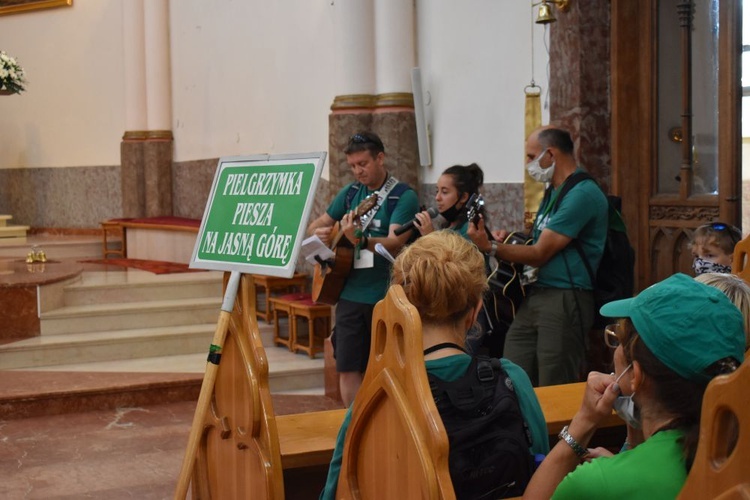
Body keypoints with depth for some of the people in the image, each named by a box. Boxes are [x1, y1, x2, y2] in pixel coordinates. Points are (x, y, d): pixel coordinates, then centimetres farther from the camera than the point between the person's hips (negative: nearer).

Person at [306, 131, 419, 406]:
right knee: (348, 368, 4)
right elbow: (316, 224, 17)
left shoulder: (404, 196, -7)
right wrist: (318, 232, -8)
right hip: (350, 293, 5)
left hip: (386, 297, -5)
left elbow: (395, 243, -20)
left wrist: (361, 240, -39)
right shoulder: (350, 192, 10)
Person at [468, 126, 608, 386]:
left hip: (564, 299, -9)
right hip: (534, 296, 9)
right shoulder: (552, 192, 18)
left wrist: (491, 247, -11)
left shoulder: (582, 194, -14)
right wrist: (509, 241, 7)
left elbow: (540, 254, -15)